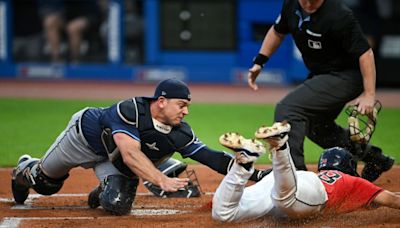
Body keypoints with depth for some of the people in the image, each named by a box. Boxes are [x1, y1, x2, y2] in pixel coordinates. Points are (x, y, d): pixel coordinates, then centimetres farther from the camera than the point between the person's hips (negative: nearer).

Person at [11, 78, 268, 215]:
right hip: (85, 136, -4)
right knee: (44, 182, 14)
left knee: (118, 204, -20)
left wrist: (254, 174, -40)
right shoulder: (131, 110, -40)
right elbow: (131, 155, -50)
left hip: (111, 159, 4)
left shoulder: (180, 134, -26)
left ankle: (104, 192, 17)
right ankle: (26, 169, 51)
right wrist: (162, 180, -60)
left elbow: (212, 158, -29)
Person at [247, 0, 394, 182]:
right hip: (319, 75, 9)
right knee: (315, 127, 23)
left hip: (345, 76, -9)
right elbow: (278, 31, 14)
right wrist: (259, 62, 6)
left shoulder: (338, 15, -29)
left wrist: (369, 94, -31)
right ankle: (374, 158, 35)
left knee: (287, 109, -21)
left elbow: (365, 52, -27)